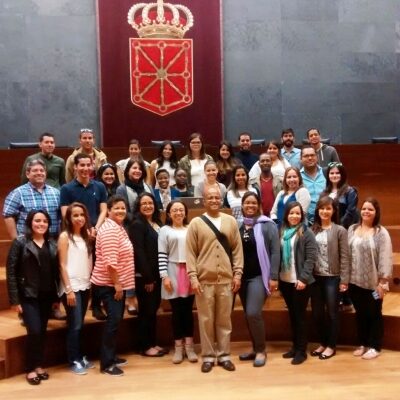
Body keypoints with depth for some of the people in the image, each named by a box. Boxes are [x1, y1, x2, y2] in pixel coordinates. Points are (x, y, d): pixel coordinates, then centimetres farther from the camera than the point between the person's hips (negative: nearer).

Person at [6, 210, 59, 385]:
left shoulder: (52, 244, 7)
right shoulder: (20, 242, -5)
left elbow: (56, 270, 7)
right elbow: (11, 272, -8)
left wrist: (58, 295, 5)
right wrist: (14, 299, -12)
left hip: (46, 295, 4)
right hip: (28, 296, -4)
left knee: (42, 332, 9)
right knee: (34, 331, -10)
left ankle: (39, 366, 24)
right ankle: (30, 369, 7)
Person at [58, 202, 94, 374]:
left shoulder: (86, 235, 10)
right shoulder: (65, 236, -7)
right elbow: (62, 265, -10)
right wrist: (69, 289, -14)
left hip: (85, 285, 5)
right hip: (71, 287, -5)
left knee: (80, 324, 11)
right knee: (75, 325, -3)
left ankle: (80, 357, 21)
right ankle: (74, 361, 8)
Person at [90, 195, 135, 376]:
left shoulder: (119, 227, 14)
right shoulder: (110, 229, -19)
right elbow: (110, 260, -25)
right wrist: (116, 283, -21)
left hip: (118, 282, 10)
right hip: (108, 284, -10)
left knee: (116, 319, 15)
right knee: (113, 319, -10)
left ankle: (111, 356, 25)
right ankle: (106, 363, -4)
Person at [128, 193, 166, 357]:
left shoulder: (158, 223, 12)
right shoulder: (137, 224, -10)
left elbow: (161, 249, 11)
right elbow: (139, 252, -16)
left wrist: (157, 275, 3)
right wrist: (147, 277, -18)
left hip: (156, 274, 7)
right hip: (144, 276, -7)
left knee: (154, 309, 13)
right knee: (146, 310, 1)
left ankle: (152, 343, 23)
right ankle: (145, 346, 11)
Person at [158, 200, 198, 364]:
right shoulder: (165, 230, 2)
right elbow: (162, 255, -3)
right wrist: (164, 276, -10)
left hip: (190, 273, 2)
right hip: (173, 273, -2)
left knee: (188, 310, 5)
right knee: (177, 311, 4)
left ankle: (189, 346, 13)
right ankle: (178, 347, 13)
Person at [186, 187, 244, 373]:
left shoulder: (230, 221, 7)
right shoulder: (196, 223, 1)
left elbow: (237, 249, 7)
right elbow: (190, 252, -2)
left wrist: (238, 273, 1)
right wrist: (193, 276, -9)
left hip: (226, 279, 2)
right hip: (204, 280, -1)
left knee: (224, 319, 9)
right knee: (206, 320, 5)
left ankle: (224, 355, 20)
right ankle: (208, 356, 16)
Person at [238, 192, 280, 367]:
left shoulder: (267, 225, -5)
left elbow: (275, 252, -7)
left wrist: (273, 277, -12)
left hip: (259, 276, -5)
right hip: (242, 276, 5)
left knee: (253, 313, -13)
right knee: (248, 315, 10)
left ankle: (261, 350, 3)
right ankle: (255, 348, 24)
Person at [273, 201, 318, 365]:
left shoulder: (306, 232, -7)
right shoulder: (282, 232, 7)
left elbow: (311, 258, -12)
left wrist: (303, 278, -18)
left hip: (300, 281, -5)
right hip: (285, 280, 5)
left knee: (300, 315, 2)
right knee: (292, 314, 14)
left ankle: (301, 350, 11)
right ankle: (295, 346, 24)